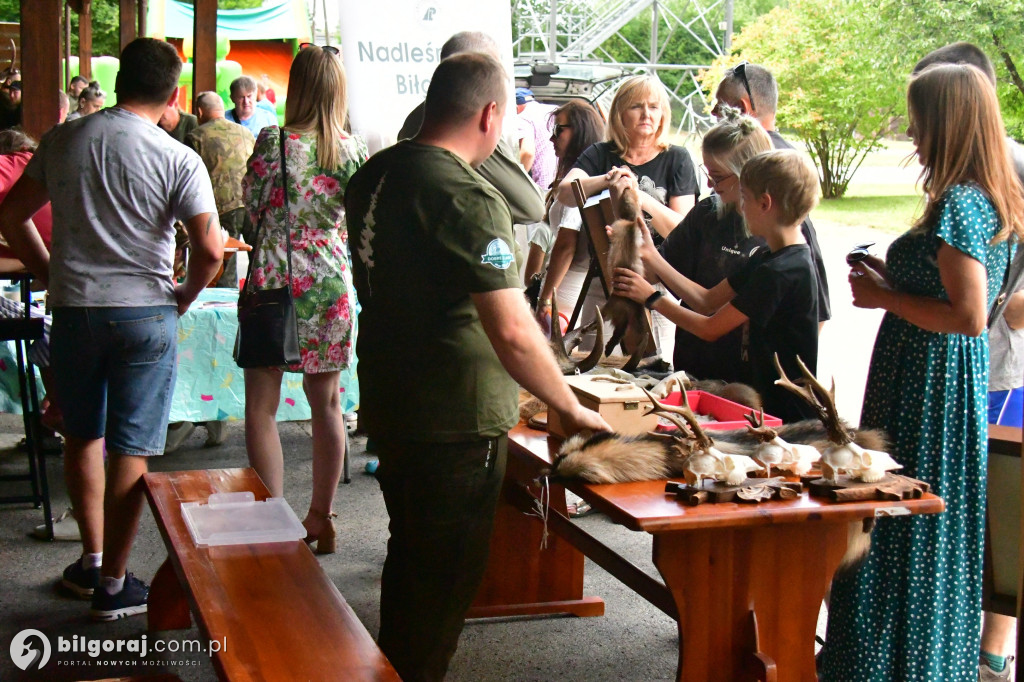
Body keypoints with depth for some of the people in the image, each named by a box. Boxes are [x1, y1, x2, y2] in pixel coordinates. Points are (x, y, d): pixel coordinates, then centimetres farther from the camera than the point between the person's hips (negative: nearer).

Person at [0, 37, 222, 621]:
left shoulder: (64, 139, 3)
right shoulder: (179, 160, -10)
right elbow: (211, 250, -16)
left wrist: (51, 274, 15)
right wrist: (185, 297, 1)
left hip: (74, 309, 4)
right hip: (145, 313, -3)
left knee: (82, 436, 20)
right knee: (130, 450, 4)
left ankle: (92, 560, 30)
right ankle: (113, 584, 12)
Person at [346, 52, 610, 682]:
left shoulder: (376, 174, 4)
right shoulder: (469, 198, -23)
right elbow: (513, 333, -28)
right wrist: (573, 409, -16)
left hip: (389, 401, 9)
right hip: (456, 420, -9)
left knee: (410, 553, 25)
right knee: (447, 576, 6)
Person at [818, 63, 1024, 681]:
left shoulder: (958, 205, -20)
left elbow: (970, 316, -26)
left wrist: (884, 298, -15)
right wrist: (896, 276, 11)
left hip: (923, 388, -10)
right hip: (959, 382, 10)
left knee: (905, 527, 1)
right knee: (942, 530, 18)